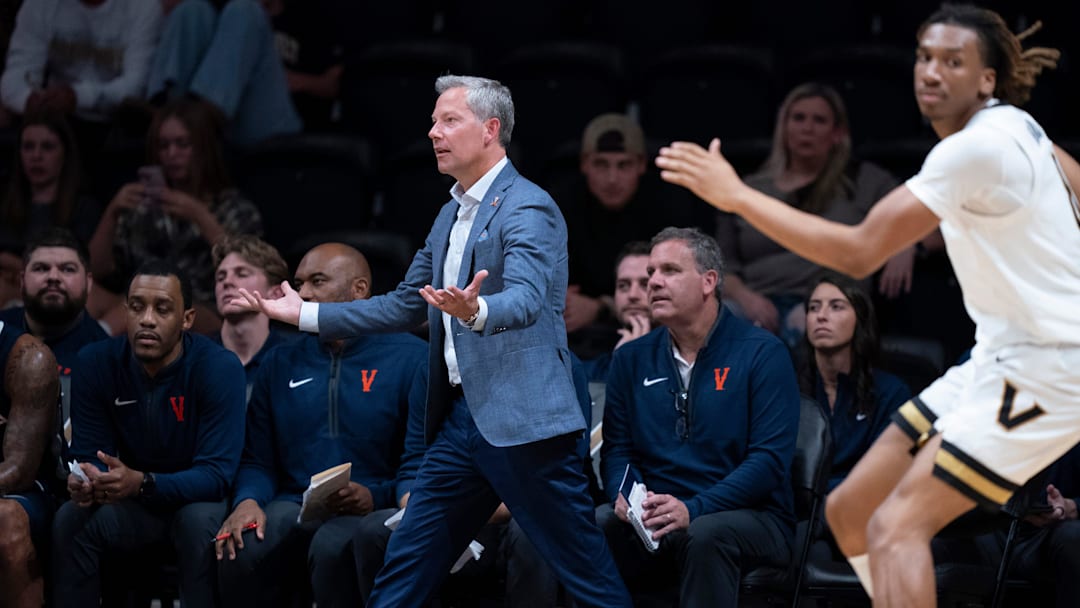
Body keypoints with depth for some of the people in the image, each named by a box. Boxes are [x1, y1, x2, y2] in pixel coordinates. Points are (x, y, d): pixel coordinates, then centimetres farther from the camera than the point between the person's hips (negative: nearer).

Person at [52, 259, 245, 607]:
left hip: (197, 500, -3)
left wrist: (142, 483, -41)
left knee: (200, 523, -36)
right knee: (71, 519, -26)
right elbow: (89, 454, -7)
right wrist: (87, 481, -34)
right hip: (132, 506, 3)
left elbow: (216, 474, -25)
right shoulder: (95, 363, -10)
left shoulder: (220, 368, -20)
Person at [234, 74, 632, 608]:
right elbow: (404, 306, 24)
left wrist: (474, 311, -49)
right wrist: (305, 315, 22)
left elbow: (525, 299, -27)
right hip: (461, 417, 9)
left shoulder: (527, 209, -11)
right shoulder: (451, 215, 18)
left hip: (519, 419, -9)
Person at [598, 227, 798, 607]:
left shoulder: (763, 354, -1)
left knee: (703, 534, -39)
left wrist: (693, 510, -22)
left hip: (750, 517, -3)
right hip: (654, 519, 3)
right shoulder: (631, 359, 14)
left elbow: (770, 458, -10)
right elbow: (617, 450, 13)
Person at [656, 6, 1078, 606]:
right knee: (851, 511, 8)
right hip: (1001, 357, 10)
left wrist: (738, 195, -24)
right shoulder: (1013, 126, 7)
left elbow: (859, 252, -26)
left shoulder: (974, 149, -22)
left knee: (895, 527, -20)